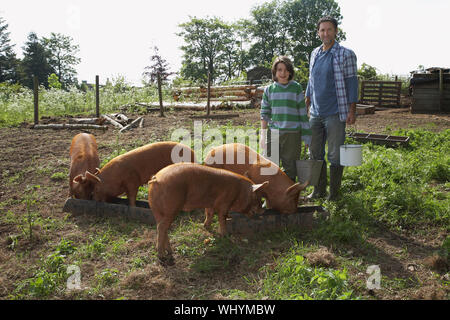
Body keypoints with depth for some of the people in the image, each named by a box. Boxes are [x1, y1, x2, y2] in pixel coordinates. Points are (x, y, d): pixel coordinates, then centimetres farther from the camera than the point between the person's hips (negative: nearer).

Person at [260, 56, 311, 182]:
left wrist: (306, 137, 1)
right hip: (273, 133, 2)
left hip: (292, 134, -1)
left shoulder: (296, 88, 2)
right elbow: (265, 113, 8)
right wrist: (263, 135, 1)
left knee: (290, 168, 6)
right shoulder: (269, 90, 7)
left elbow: (303, 114, 3)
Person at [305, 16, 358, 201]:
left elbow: (351, 83, -7)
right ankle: (319, 191, 22)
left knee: (335, 155, 0)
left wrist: (352, 111, -11)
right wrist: (306, 105, 20)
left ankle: (334, 193, 12)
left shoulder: (346, 54, -5)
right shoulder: (315, 54, 12)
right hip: (315, 114, 6)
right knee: (315, 153, 10)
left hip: (335, 114, -6)